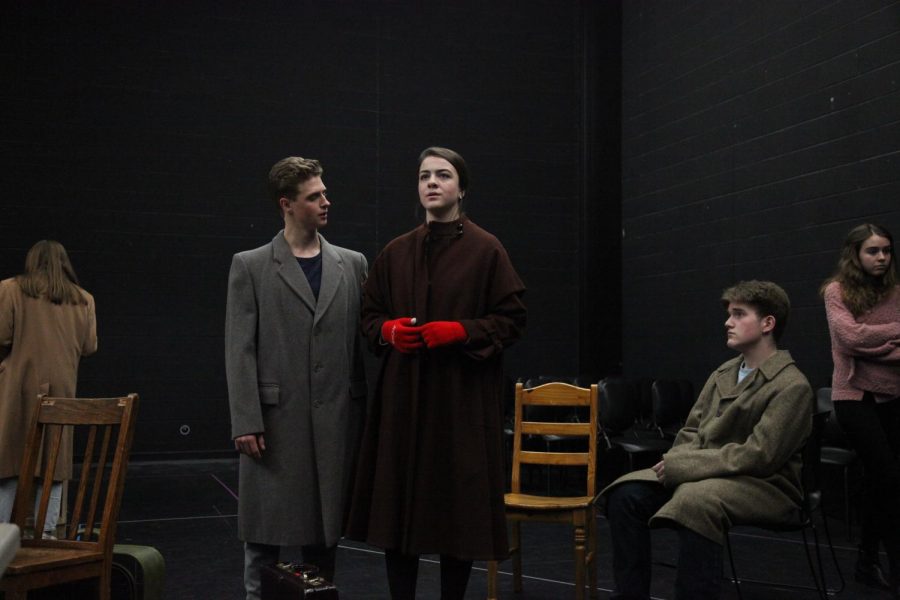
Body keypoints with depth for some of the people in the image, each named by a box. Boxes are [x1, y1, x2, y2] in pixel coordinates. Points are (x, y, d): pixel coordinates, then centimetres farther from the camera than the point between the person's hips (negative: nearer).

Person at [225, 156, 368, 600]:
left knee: (326, 530, 11)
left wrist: (364, 414, 2)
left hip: (336, 421, 3)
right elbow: (239, 351, -4)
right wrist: (246, 423, -11)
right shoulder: (250, 267, 1)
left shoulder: (352, 264, 9)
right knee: (265, 531, 5)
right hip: (276, 421, -2)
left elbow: (363, 340, 7)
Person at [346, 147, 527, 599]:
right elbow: (369, 314, 16)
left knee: (460, 506, 1)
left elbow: (512, 319, -2)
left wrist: (460, 331, -16)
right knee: (397, 503, 4)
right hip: (403, 397, 4)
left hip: (463, 397, -3)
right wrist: (388, 330, -6)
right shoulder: (395, 253, 9)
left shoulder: (486, 250, -2)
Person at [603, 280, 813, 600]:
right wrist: (676, 464, -9)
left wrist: (680, 466, -20)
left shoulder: (792, 386, -12)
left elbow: (758, 457, -20)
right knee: (626, 495, -16)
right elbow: (691, 432, 14)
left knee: (695, 501, -38)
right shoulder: (723, 373, 11)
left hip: (763, 485, -7)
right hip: (705, 475, 7)